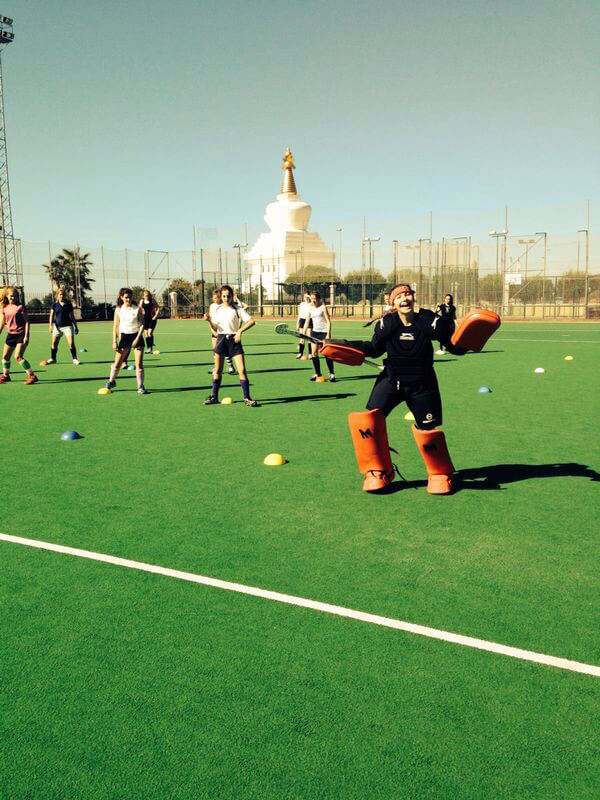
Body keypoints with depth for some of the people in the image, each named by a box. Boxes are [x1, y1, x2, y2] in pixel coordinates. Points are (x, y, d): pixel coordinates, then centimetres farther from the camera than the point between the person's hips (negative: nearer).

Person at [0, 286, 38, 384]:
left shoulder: (20, 307, -8)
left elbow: (27, 321, -9)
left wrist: (26, 336, -15)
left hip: (21, 334, -6)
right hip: (10, 334, 6)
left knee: (18, 356, -16)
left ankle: (32, 376, -11)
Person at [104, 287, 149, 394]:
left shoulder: (137, 309, -2)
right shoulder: (118, 310, 2)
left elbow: (142, 324, -4)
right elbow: (115, 326, 5)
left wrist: (137, 338, -13)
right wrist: (114, 341, -1)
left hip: (137, 336, -1)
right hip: (124, 336, 1)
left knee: (139, 364, -6)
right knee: (117, 363, 5)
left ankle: (140, 387, 0)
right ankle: (111, 381, 28)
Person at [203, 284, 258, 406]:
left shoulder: (237, 309, 0)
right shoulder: (216, 309, 10)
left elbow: (251, 321, -7)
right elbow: (214, 329, 10)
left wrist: (240, 331, -16)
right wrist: (209, 320, -9)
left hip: (234, 340, -3)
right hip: (221, 339, 3)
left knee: (241, 370, -9)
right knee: (217, 370, 7)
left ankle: (246, 397, -2)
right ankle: (214, 396, 19)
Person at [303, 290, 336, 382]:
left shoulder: (323, 307, -9)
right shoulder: (310, 308, 6)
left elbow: (328, 321, -11)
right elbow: (307, 321, 10)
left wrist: (328, 334, -18)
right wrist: (304, 333, 2)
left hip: (324, 331, -5)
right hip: (315, 331, 5)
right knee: (314, 353, 0)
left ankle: (332, 373, 1)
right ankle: (317, 373, 11)